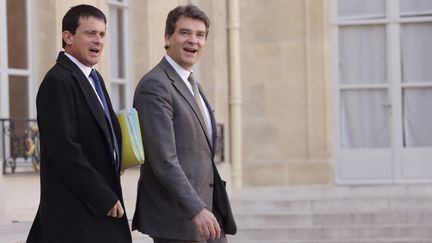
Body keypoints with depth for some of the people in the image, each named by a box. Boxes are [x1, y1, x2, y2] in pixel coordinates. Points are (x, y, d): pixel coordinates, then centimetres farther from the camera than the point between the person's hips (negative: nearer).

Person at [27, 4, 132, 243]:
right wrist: (106, 199, -16)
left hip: (100, 204, 9)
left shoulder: (93, 78, 15)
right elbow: (64, 150, -20)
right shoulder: (58, 81, -14)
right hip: (75, 213, -9)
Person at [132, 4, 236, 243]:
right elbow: (163, 158, -20)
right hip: (178, 218, -9)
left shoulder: (190, 85, 18)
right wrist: (196, 209, -25)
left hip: (208, 211, 9)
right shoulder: (154, 86, -13)